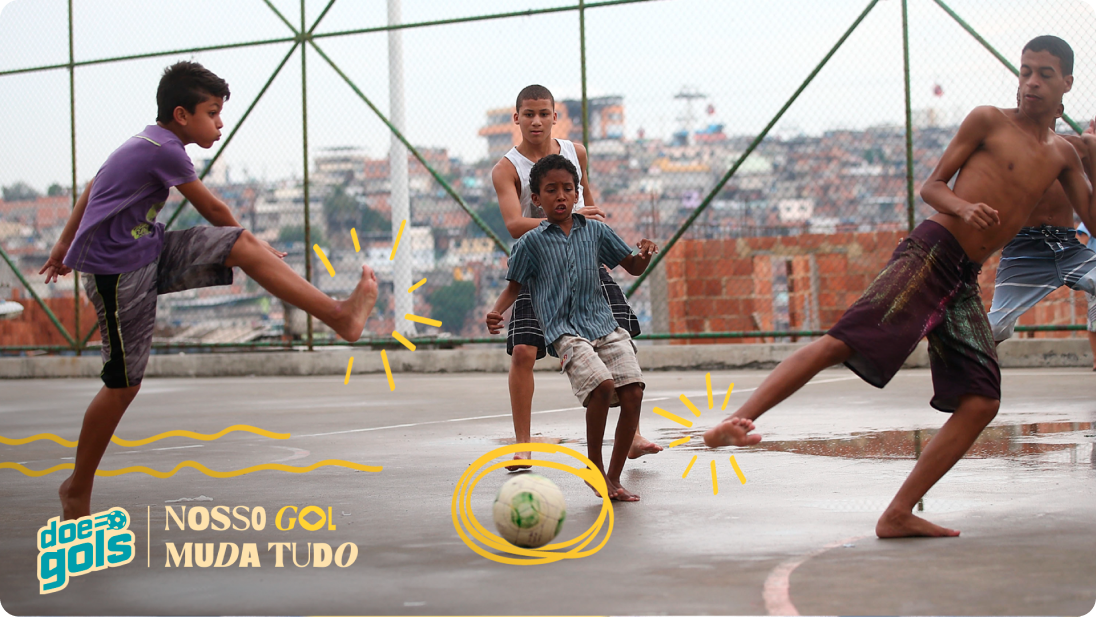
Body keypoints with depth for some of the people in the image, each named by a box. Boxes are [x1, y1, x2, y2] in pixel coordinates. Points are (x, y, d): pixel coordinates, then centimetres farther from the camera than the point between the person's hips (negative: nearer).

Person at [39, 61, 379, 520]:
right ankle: (77, 489, 11)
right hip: (119, 274, -9)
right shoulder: (165, 150, -17)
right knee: (124, 383, -4)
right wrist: (246, 240, 13)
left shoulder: (146, 144, 12)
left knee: (242, 247, -6)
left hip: (150, 254, 9)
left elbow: (91, 190, 21)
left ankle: (340, 315, -10)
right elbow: (213, 210, -5)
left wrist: (65, 245, 31)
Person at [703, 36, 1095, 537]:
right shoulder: (988, 121, 4)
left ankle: (898, 515, -2)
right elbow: (931, 186, 4)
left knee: (981, 402, -4)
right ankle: (737, 420, -31)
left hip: (965, 282, 6)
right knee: (841, 342, -24)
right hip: (930, 254, -6)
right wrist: (964, 207, -17)